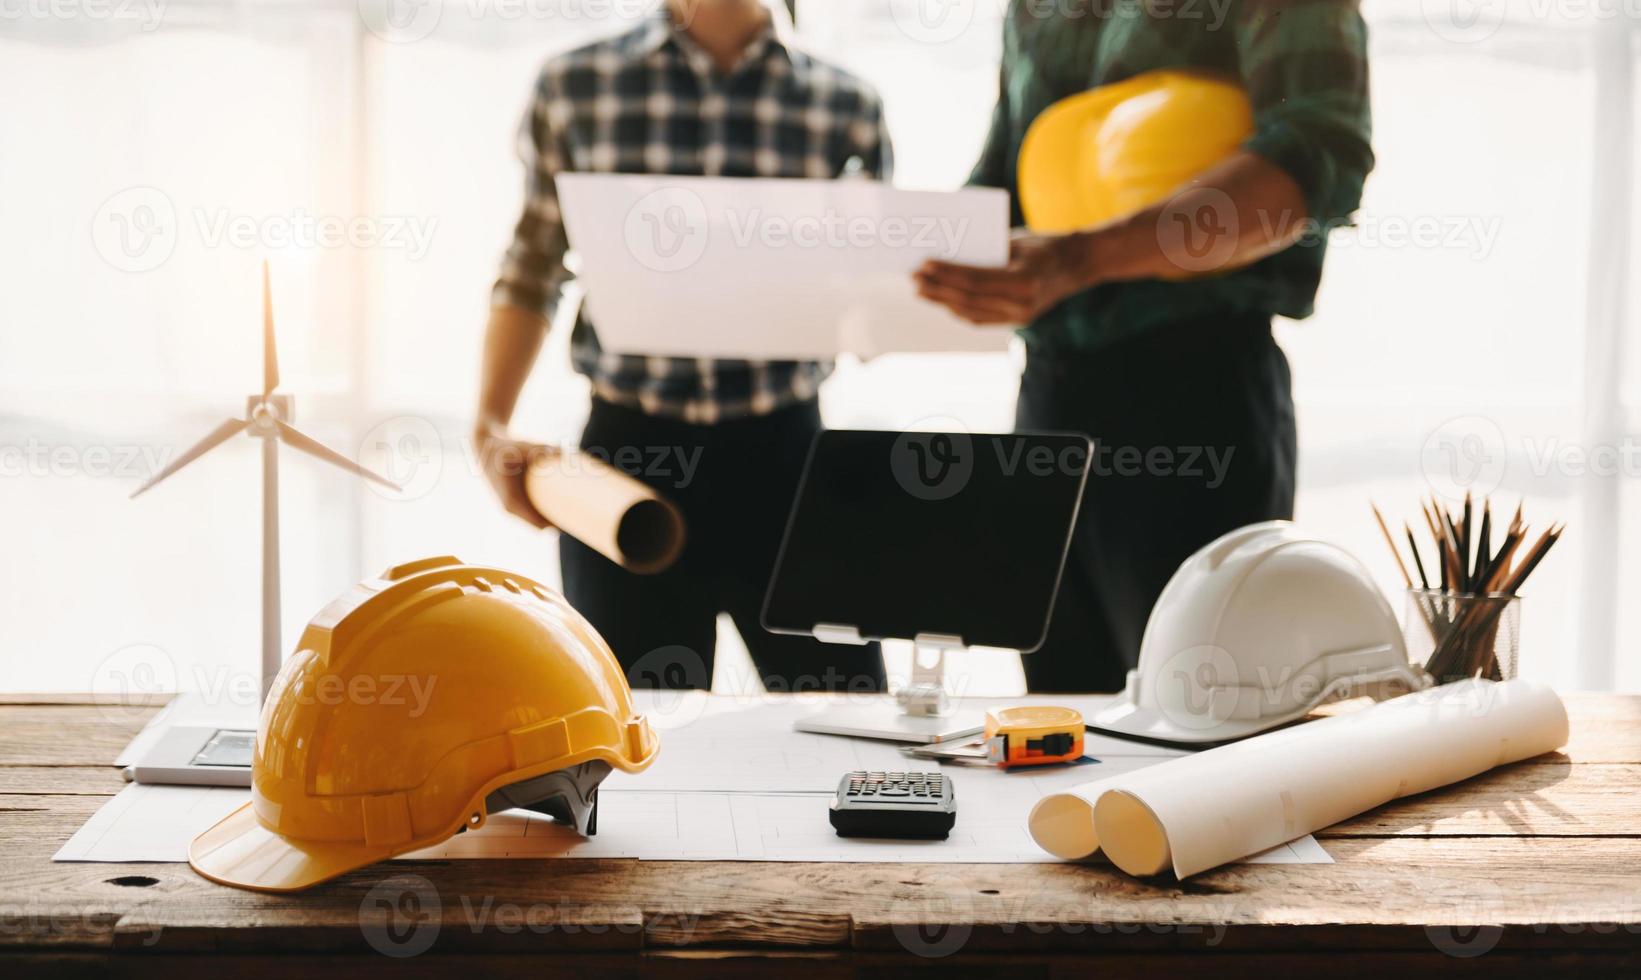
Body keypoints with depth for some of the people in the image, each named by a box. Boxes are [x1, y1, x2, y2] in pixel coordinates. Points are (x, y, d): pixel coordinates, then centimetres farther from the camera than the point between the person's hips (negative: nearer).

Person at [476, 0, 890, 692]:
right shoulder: (575, 88, 4)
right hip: (631, 453, 0)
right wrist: (491, 428, 1)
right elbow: (531, 274, 10)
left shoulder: (846, 108, 4)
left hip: (784, 452, 0)